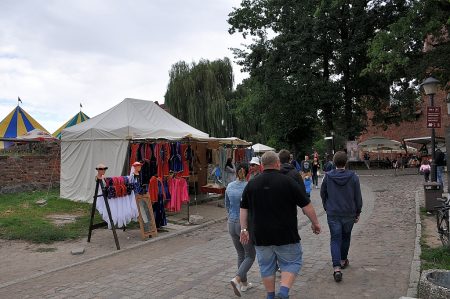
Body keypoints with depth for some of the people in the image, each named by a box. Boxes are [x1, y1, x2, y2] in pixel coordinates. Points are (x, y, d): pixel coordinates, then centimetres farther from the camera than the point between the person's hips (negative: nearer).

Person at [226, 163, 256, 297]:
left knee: (240, 254, 19)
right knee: (250, 256, 8)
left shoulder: (229, 186, 1)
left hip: (232, 224, 5)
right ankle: (237, 279, -11)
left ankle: (244, 283, 26)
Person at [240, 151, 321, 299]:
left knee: (267, 266, 16)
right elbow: (306, 206, -4)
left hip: (260, 236, 4)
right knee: (292, 263, 11)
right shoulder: (288, 182, -8)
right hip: (285, 236, -3)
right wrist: (315, 223, 8)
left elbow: (243, 209, 7)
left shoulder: (251, 184, 3)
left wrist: (244, 229, 13)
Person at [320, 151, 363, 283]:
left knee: (335, 239, 1)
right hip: (349, 213, 1)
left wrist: (327, 208, 20)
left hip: (333, 214, -1)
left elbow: (323, 194, 5)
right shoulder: (353, 177, -7)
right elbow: (358, 197, -2)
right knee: (346, 237, 20)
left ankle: (337, 268, -10)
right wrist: (357, 213, 10)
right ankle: (343, 260, 36)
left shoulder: (328, 176, -6)